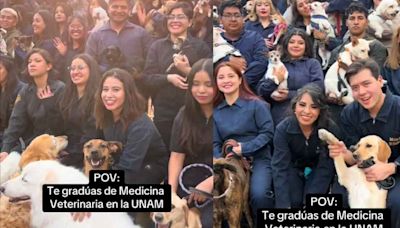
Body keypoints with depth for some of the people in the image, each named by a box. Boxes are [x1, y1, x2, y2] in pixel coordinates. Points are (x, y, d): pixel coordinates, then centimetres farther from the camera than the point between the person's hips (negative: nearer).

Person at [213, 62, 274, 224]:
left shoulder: (256, 104, -3)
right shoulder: (215, 110, 8)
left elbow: (268, 132, -7)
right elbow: (215, 143, 7)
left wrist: (244, 148, -17)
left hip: (258, 159, -3)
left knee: (259, 194, -30)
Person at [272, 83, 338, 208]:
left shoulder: (331, 129, -27)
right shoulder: (283, 128, -26)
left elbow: (326, 168, -25)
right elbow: (280, 167, -28)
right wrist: (284, 206, -37)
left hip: (317, 170, 0)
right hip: (293, 168, 0)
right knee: (293, 201, -22)